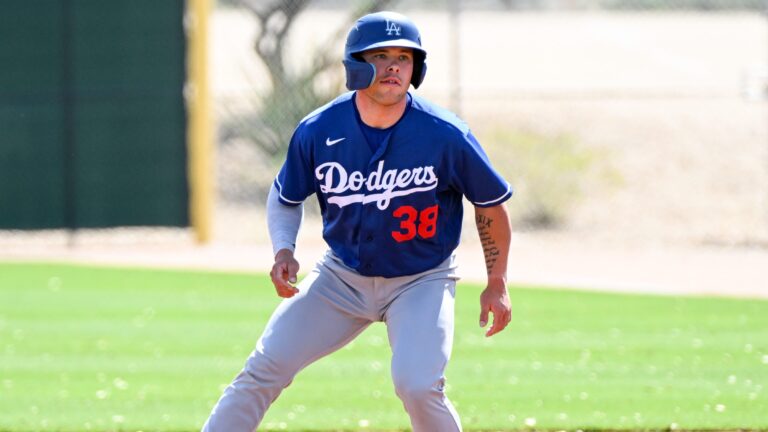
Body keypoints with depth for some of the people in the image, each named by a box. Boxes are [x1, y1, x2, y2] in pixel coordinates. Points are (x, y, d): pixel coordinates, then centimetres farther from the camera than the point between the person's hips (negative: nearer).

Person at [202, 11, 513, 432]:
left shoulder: (446, 136, -20)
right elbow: (285, 197, 5)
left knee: (418, 385, -24)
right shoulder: (317, 131, -13)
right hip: (342, 277, 3)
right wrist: (284, 250, -13)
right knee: (265, 368, -5)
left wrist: (497, 284, -2)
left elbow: (490, 203, -4)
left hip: (421, 282, -3)